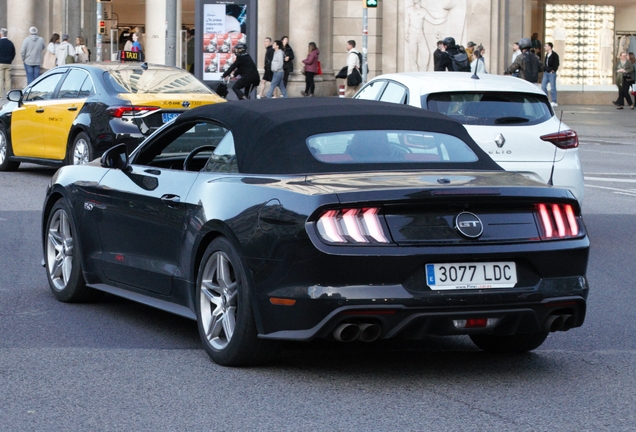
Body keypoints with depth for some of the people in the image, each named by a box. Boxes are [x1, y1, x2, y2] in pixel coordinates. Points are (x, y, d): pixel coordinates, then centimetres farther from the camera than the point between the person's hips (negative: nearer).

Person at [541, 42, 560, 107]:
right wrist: (544, 69, 7)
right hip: (546, 73, 8)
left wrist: (553, 70, -14)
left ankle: (554, 102, 2)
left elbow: (556, 64, -10)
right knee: (543, 86, 3)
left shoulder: (554, 55, -8)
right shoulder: (547, 55, 15)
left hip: (552, 73, -8)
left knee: (552, 87, -3)